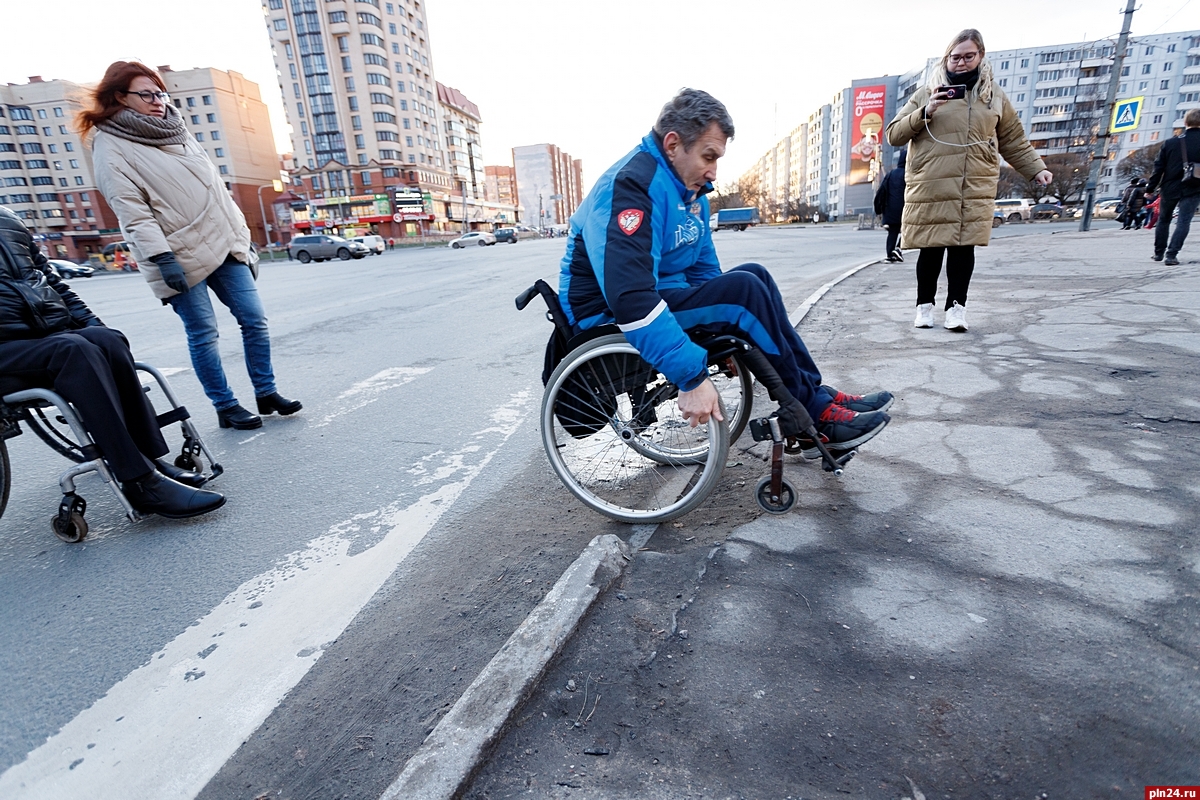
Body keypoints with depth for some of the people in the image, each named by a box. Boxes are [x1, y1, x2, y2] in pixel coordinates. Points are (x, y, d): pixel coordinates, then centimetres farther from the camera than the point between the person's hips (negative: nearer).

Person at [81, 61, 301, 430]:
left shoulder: (176, 132, 19)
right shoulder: (111, 146, -1)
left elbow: (215, 187, 19)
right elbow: (130, 209, -11)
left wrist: (242, 235, 15)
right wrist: (161, 256, -20)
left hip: (224, 246, 6)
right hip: (180, 257, -6)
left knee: (254, 320, 1)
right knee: (203, 334, -3)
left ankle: (266, 394, 11)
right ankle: (226, 408, 7)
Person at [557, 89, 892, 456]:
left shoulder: (690, 188, 11)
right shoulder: (632, 184, -21)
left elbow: (702, 268, 18)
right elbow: (630, 299, -34)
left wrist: (733, 335, 10)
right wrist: (691, 377, -35)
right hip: (611, 316, -9)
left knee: (752, 276, 0)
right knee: (744, 288, -21)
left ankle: (815, 395, 2)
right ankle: (811, 416, -7)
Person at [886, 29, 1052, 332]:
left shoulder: (995, 96, 16)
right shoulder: (928, 93, 8)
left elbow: (1013, 141, 21)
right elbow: (894, 135, 3)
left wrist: (1036, 169, 12)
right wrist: (925, 113, -11)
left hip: (975, 189, 2)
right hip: (930, 188, -2)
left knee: (964, 246, -3)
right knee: (931, 248, 0)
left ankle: (956, 305, 5)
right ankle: (925, 304, 14)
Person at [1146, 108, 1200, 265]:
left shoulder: (1170, 143, -3)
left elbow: (1158, 168, -3)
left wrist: (1150, 188, 3)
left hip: (1170, 189, 1)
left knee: (1163, 220, 15)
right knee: (1183, 222, -1)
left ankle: (1159, 252, 20)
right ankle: (1171, 255, -13)